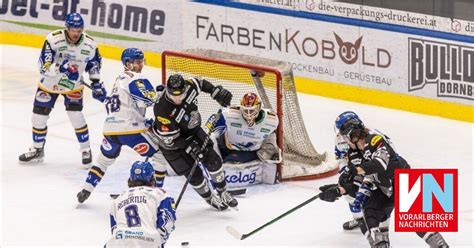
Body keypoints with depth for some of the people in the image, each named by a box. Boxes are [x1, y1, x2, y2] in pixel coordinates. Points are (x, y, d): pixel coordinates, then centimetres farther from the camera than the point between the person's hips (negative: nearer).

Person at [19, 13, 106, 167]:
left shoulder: (89, 44, -15)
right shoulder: (53, 39, -26)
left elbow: (94, 63, 5)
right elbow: (44, 67, -30)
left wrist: (96, 83, -2)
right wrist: (61, 68, -45)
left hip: (73, 85, 0)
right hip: (49, 82, 0)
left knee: (76, 116, -15)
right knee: (39, 117, 5)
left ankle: (86, 150, 5)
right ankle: (37, 150, 27)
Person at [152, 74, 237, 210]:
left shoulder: (189, 86, -23)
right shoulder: (162, 111, -38)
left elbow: (200, 83, 4)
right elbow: (170, 139, -28)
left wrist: (216, 92, -3)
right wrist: (190, 147, -32)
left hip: (192, 131, 5)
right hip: (171, 143, -5)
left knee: (213, 160, 1)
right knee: (194, 173, -4)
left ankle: (223, 193, 24)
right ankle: (210, 199, 23)